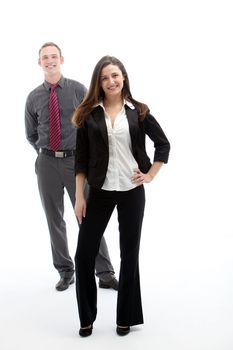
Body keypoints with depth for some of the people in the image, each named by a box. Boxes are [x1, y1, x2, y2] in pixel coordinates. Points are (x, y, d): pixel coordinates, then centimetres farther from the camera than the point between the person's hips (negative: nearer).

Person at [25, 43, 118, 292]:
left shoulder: (78, 90, -1)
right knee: (54, 220, 7)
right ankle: (65, 272, 19)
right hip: (47, 163, 2)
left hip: (76, 160, -2)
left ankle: (105, 274, 4)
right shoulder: (33, 97, 5)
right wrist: (46, 153, 9)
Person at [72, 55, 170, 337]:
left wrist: (150, 176, -1)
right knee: (84, 254, -1)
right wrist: (79, 196, -3)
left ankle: (126, 317, 25)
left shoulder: (138, 111, 0)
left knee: (130, 254, 9)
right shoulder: (88, 114, 0)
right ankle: (87, 317, 18)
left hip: (132, 192, 0)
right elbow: (81, 158, 0)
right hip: (99, 192, 0)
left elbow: (163, 144, 7)